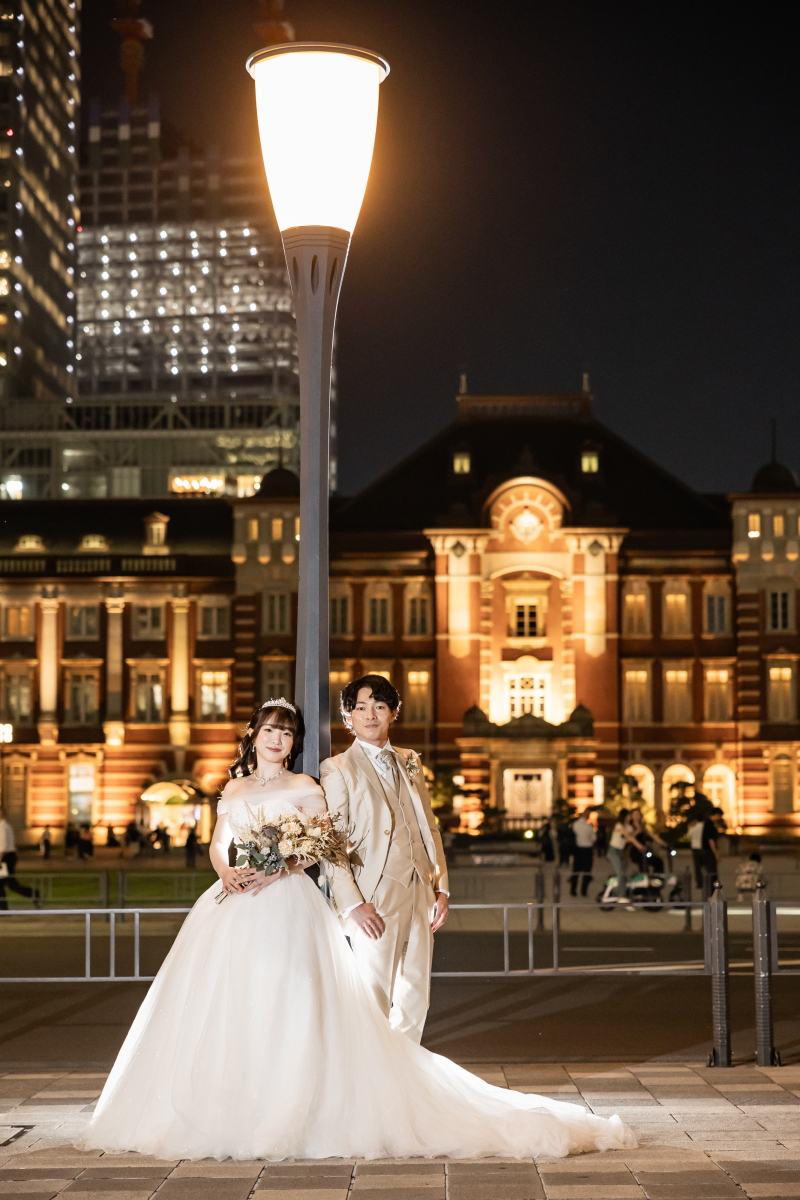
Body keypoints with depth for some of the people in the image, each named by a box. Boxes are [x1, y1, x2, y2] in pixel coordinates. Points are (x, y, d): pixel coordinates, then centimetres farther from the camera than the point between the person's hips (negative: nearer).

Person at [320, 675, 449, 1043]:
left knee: (415, 999, 8)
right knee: (374, 1001, -6)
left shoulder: (410, 763, 16)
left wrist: (441, 888, 9)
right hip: (375, 901, -6)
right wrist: (352, 905, -14)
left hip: (419, 896, 6)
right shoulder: (337, 769, -2)